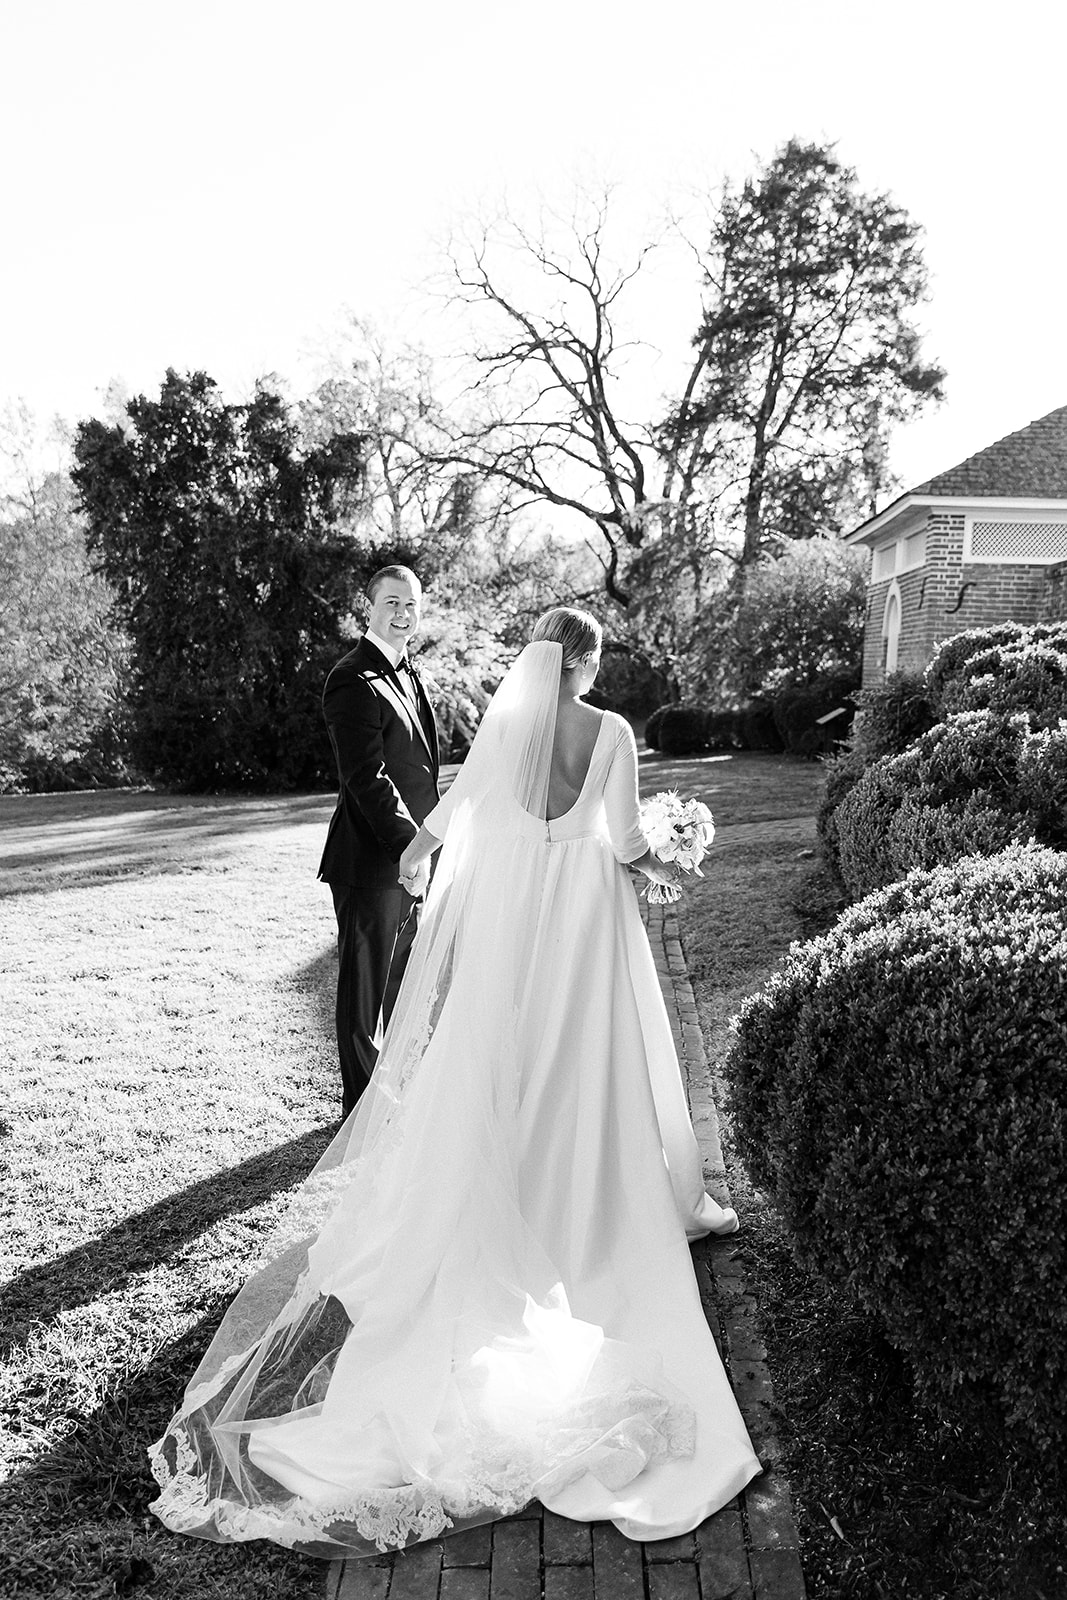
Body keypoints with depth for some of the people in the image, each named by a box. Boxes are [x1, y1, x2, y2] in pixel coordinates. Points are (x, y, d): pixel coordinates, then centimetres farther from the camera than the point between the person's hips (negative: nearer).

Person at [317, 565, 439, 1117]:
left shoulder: (407, 673, 14)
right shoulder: (355, 681, -17)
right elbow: (367, 779, -23)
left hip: (410, 859, 9)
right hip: (371, 863, -9)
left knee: (406, 985, 21)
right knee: (364, 992, 5)